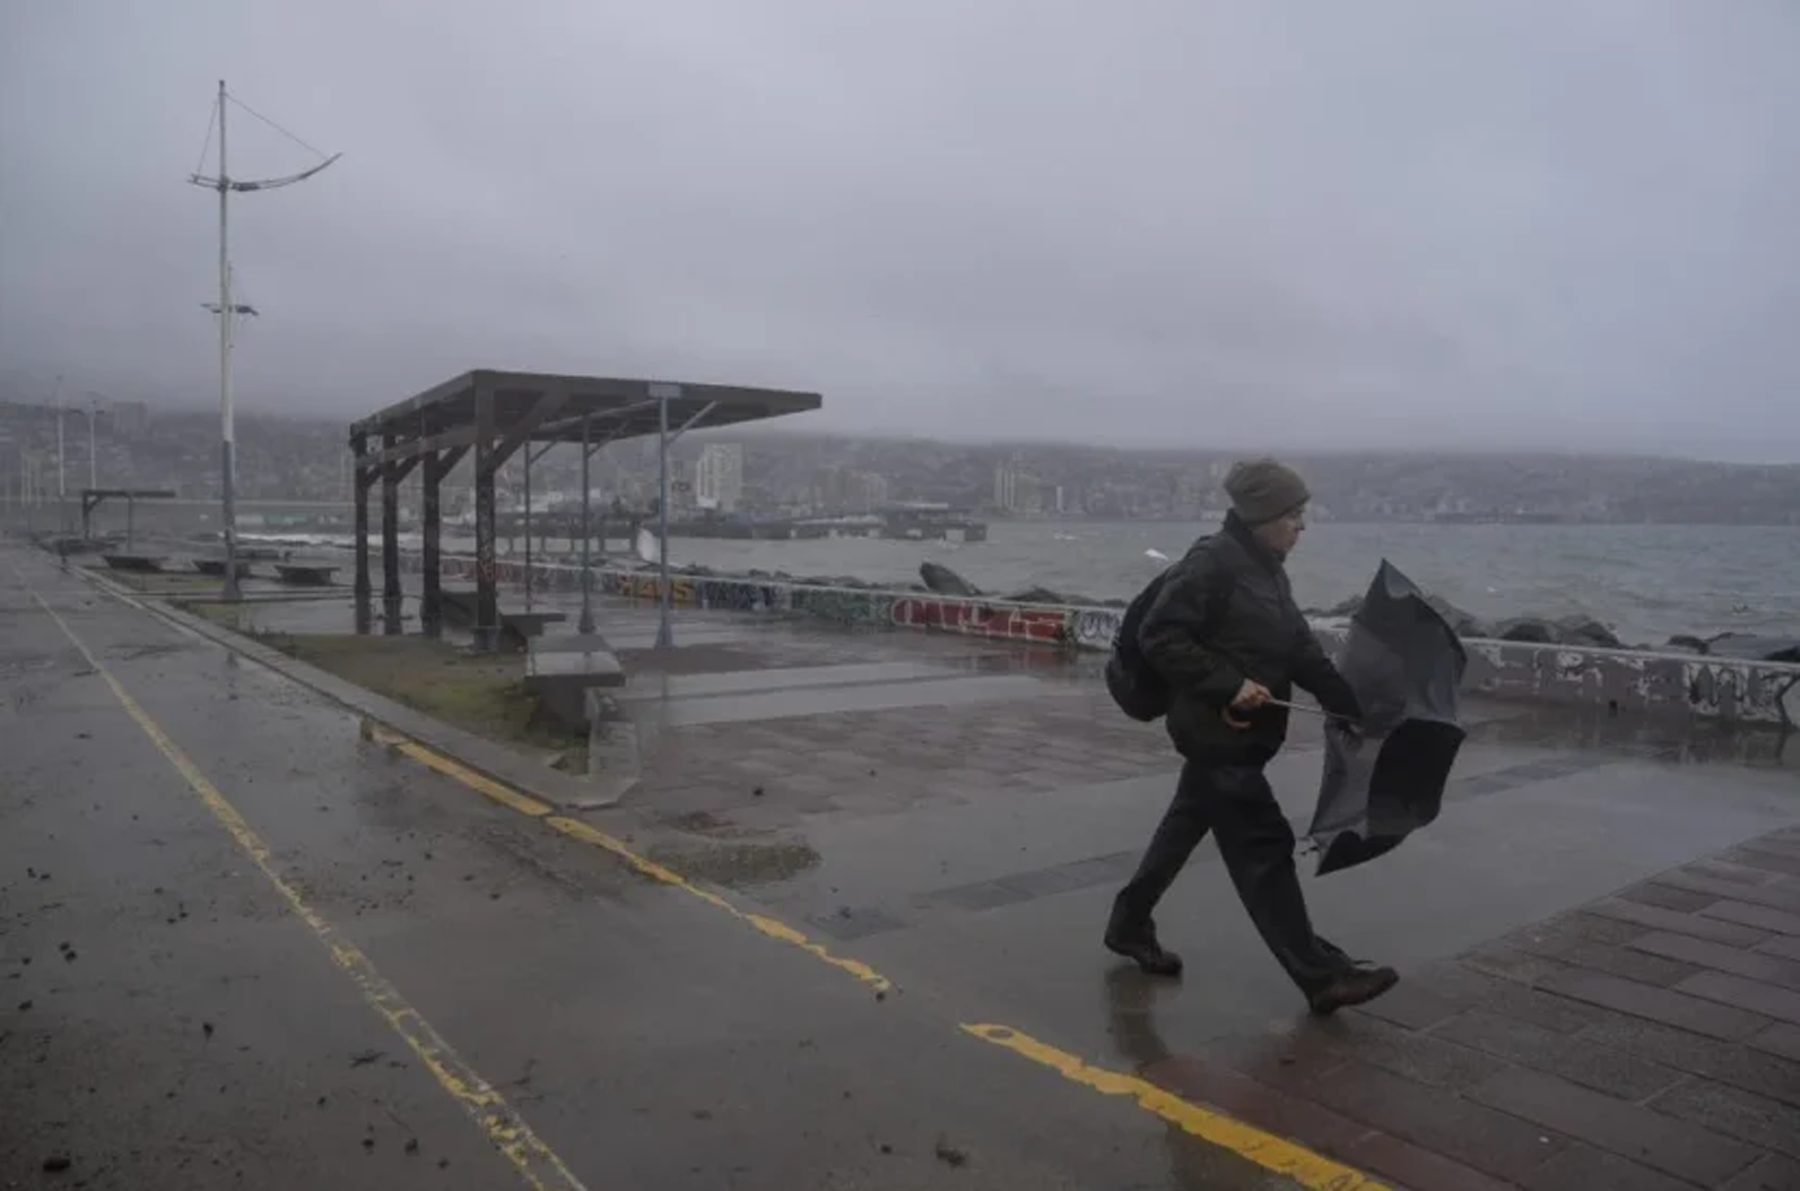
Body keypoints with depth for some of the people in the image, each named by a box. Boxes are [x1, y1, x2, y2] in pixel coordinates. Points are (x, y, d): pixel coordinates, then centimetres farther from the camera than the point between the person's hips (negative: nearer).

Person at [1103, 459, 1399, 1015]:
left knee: (1187, 824, 19)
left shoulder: (1268, 571, 12)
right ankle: (1321, 975, 2)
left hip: (1239, 733, 10)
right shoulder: (1212, 563, -18)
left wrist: (1348, 706, 3)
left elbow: (1303, 650, 12)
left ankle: (1129, 925, 34)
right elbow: (1159, 636, -23)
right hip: (1217, 731, -10)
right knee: (1263, 849, -5)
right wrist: (1229, 684, -23)